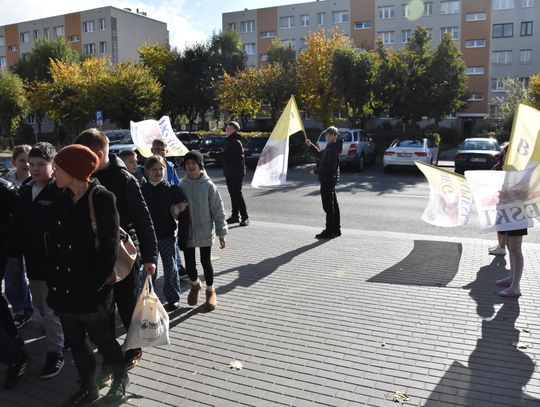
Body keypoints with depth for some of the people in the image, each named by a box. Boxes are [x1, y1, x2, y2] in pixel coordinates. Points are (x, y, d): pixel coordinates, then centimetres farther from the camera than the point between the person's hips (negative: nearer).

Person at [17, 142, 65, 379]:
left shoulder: (60, 192, -15)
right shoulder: (25, 190, 9)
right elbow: (20, 224, 15)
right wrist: (17, 252, 14)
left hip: (53, 261, -8)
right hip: (32, 260, 8)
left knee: (52, 310, 1)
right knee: (40, 307, 20)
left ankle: (55, 353, 16)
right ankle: (63, 335, 42)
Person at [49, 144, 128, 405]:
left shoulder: (102, 198, -14)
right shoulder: (62, 199, 6)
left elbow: (110, 244, -16)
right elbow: (56, 238, 9)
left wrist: (96, 282, -16)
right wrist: (56, 273, 1)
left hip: (92, 287, -6)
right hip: (65, 284, 6)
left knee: (99, 336, 10)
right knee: (74, 339, 16)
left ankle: (120, 377, 35)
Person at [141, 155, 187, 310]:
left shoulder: (172, 190, -3)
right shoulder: (142, 190, -1)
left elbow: (177, 213, -2)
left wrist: (178, 209, -23)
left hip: (167, 235, -1)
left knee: (171, 269, 9)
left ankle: (173, 299, 23)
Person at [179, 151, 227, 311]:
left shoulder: (208, 185, -10)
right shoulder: (182, 185, -3)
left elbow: (217, 209, -6)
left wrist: (221, 232, -6)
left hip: (205, 231, -2)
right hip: (187, 232, 2)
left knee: (206, 261, 7)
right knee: (189, 263, 10)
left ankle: (210, 290, 31)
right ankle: (195, 284, 41)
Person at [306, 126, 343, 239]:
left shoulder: (332, 150, -19)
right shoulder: (330, 148, 12)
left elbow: (331, 167, -25)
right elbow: (320, 154, 30)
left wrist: (316, 171, -17)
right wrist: (311, 145, 22)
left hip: (328, 180, -11)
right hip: (330, 180, 11)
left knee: (328, 206, -4)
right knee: (333, 205, 15)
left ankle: (329, 231, 2)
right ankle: (336, 229, 24)